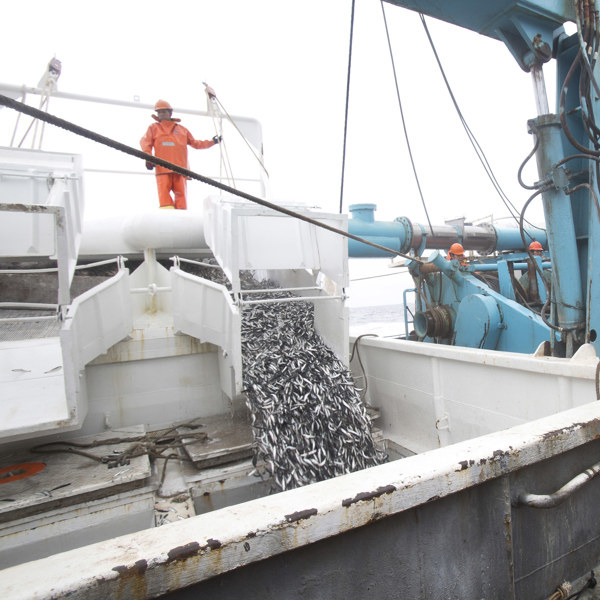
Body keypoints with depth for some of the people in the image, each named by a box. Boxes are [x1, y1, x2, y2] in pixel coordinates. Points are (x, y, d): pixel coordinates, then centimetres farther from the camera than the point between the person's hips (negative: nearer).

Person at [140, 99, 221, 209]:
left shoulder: (181, 129, 26)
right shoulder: (154, 128, 21)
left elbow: (195, 143, 32)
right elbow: (145, 142, 7)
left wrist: (212, 142, 28)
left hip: (180, 167, 1)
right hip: (162, 167, -1)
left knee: (181, 192, -8)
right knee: (163, 190, -14)